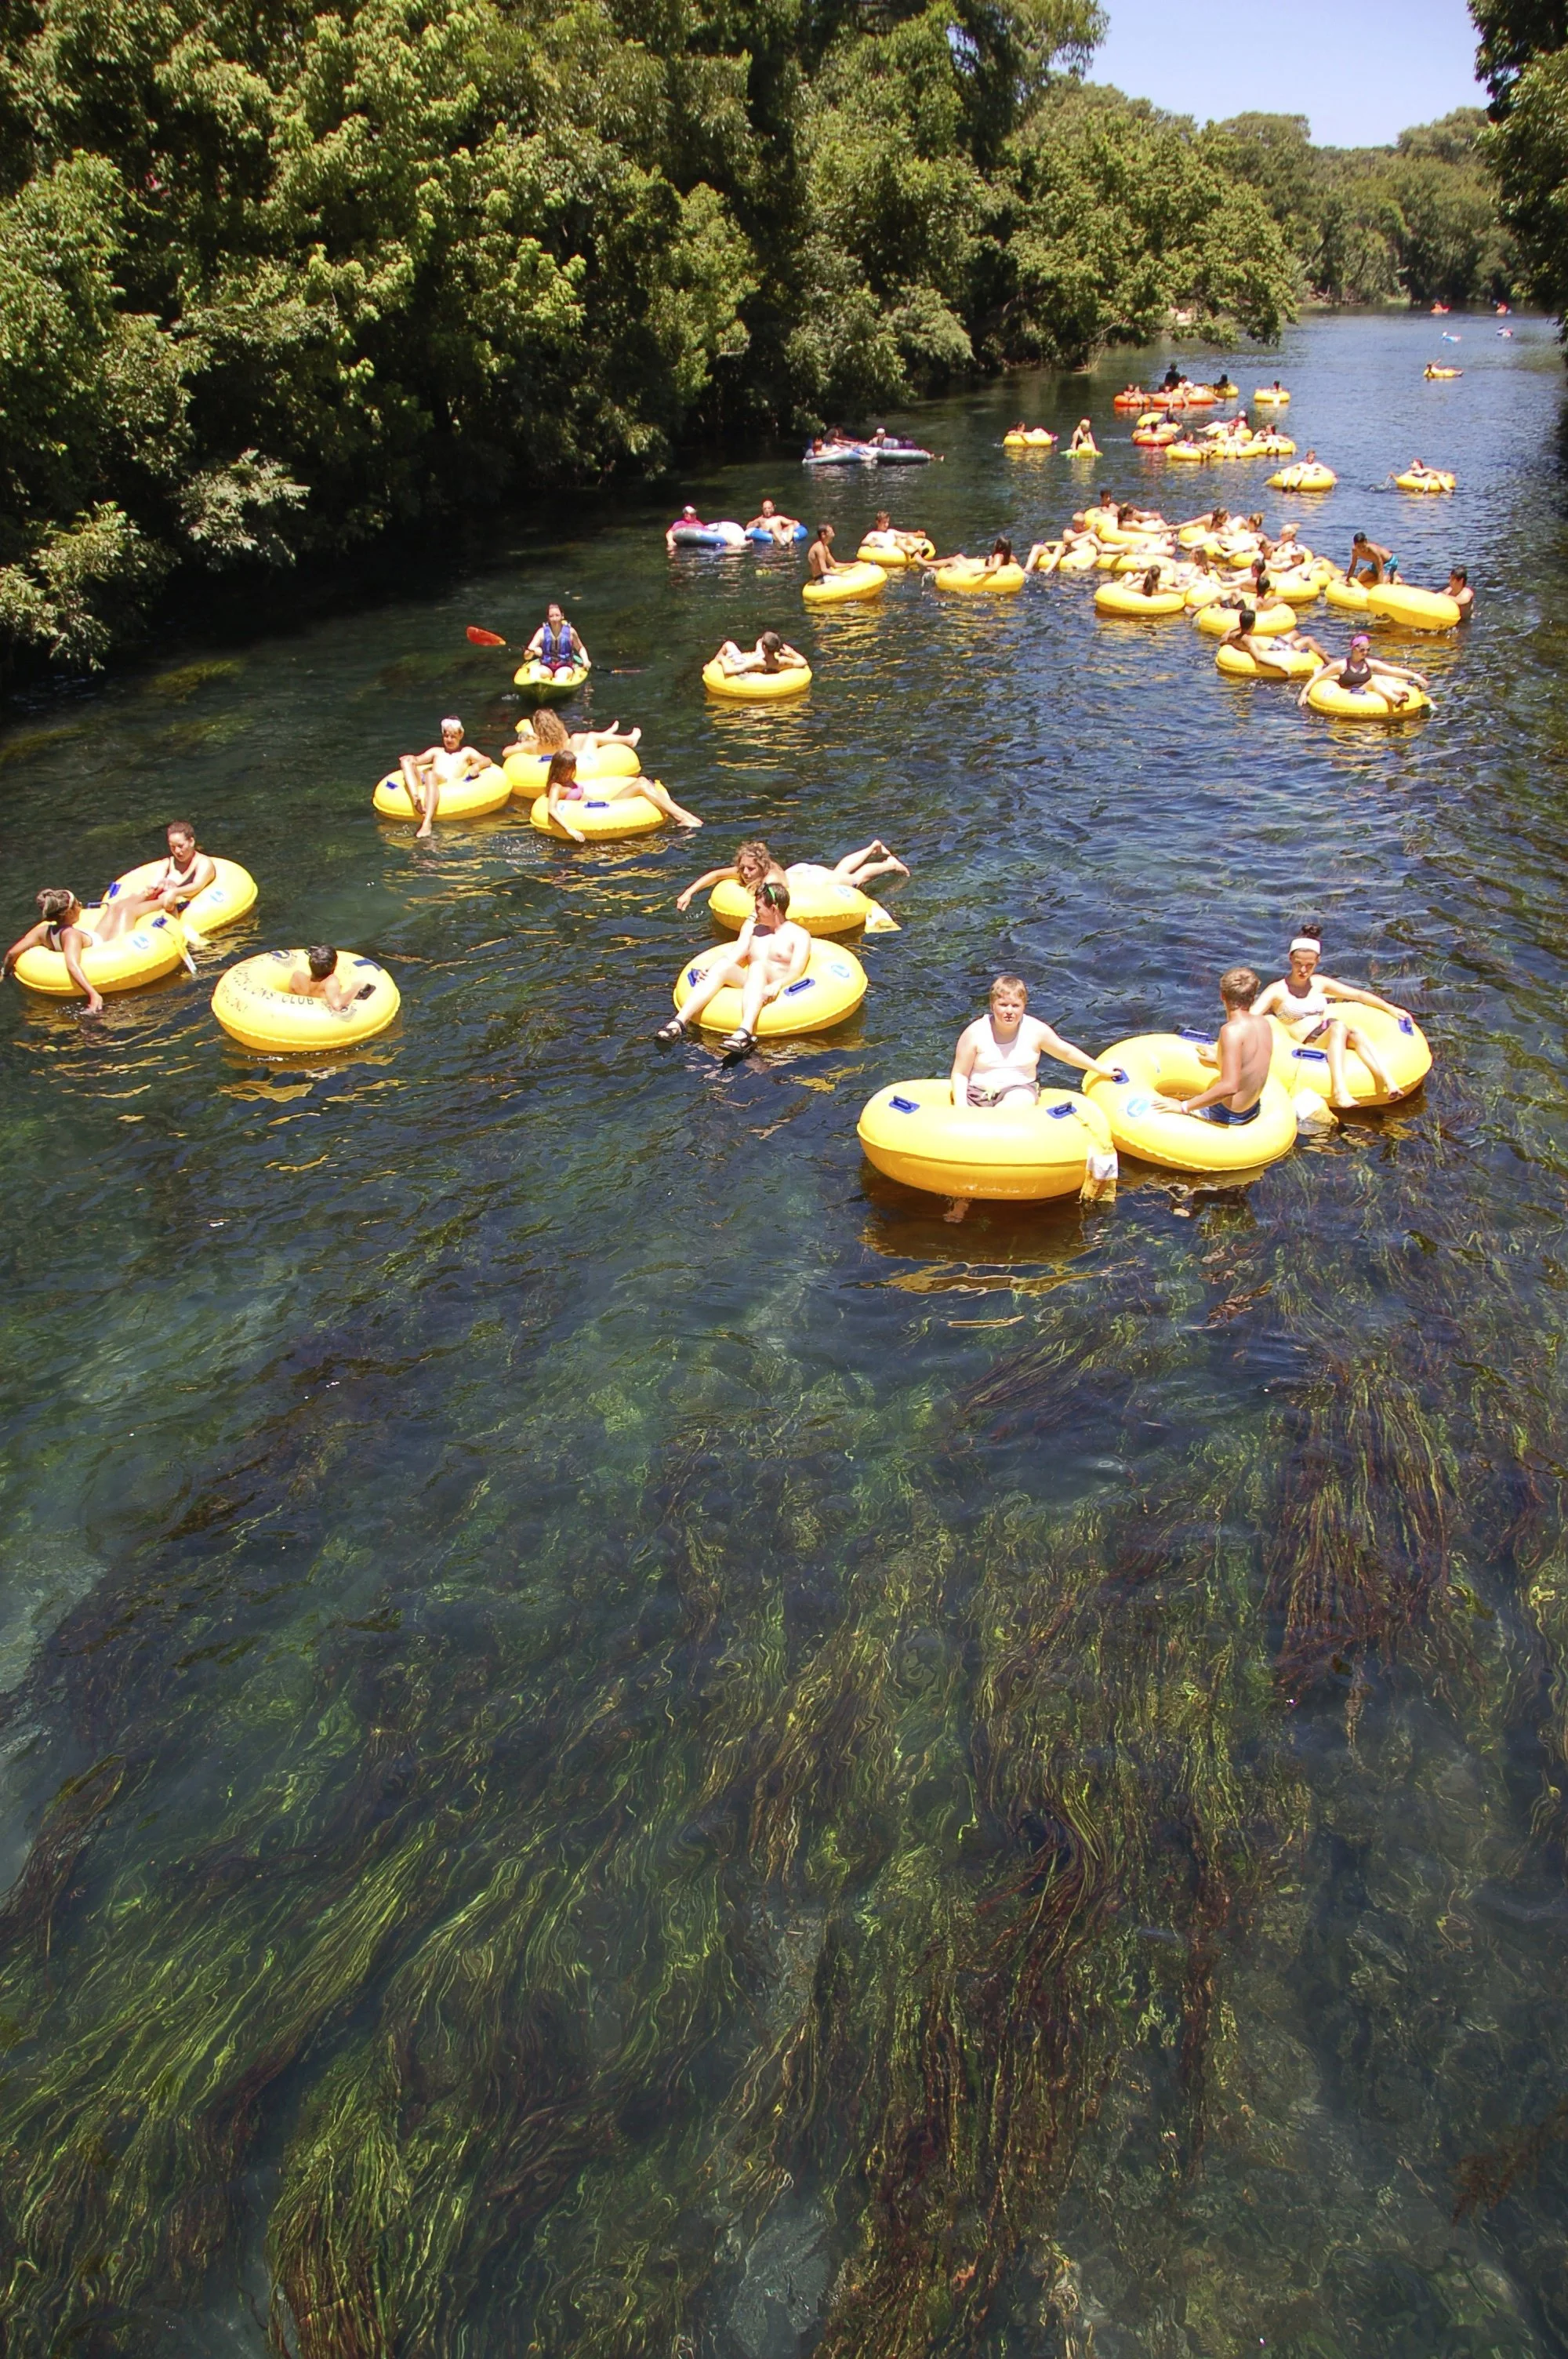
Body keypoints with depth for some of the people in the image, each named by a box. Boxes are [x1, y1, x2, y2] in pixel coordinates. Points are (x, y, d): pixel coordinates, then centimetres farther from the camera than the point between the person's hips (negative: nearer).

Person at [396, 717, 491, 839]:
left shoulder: (467, 752, 29)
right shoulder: (436, 751, 38)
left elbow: (487, 761, 13)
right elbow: (420, 759, 25)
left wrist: (477, 765, -9)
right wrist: (411, 759, 1)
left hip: (451, 786, -4)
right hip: (424, 783, 4)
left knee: (431, 775, -37)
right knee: (406, 761, -16)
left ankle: (427, 822, -57)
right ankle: (416, 798, -43)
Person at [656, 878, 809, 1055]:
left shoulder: (799, 935, 7)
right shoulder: (754, 929, 25)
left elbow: (796, 972, -9)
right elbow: (734, 958, 13)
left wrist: (778, 984, -30)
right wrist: (711, 971, -7)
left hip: (777, 992, -5)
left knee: (758, 966, -36)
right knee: (722, 964, -24)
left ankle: (746, 1032, -61)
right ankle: (679, 1022, -40)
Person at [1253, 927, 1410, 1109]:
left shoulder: (1319, 983, 18)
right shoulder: (1277, 991, 2)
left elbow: (1358, 995, 23)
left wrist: (1389, 1008, 18)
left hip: (1330, 1040, 4)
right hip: (1307, 1045, -4)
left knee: (1355, 1030, -30)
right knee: (1338, 1027, -34)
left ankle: (1388, 1083, -44)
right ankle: (1339, 1091, -53)